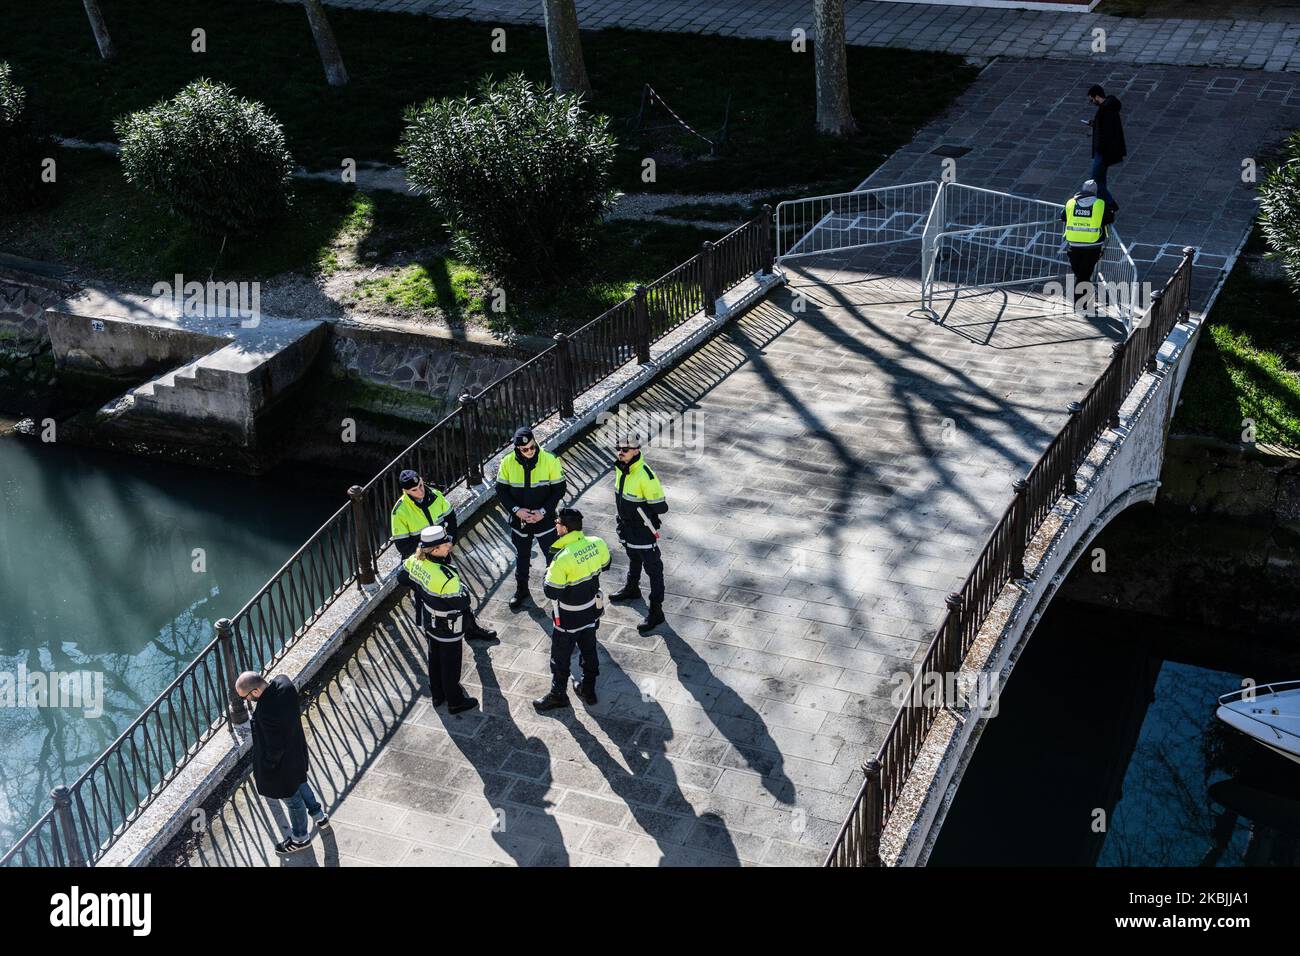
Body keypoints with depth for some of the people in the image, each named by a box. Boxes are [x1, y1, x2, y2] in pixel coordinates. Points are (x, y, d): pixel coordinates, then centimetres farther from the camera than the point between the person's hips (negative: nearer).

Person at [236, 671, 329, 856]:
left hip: (282, 763, -8)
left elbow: (274, 749, -30)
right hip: (296, 750, 8)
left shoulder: (267, 713, -43)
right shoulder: (283, 681, -20)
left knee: (292, 798, 19)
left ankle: (300, 838, 46)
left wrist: (261, 774, -13)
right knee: (299, 783, 34)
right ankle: (319, 816, 56)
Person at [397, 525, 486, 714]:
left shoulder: (415, 561, -18)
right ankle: (455, 702, 34)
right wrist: (462, 588, -9)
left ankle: (437, 695, 46)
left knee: (434, 658, 27)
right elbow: (462, 602, -27)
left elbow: (402, 577, 3)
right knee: (450, 664, 14)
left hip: (430, 623, 7)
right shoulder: (446, 576, -39)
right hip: (448, 628, -7)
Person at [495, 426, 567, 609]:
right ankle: (521, 590, 40)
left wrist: (543, 511, -19)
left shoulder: (550, 461, -18)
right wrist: (516, 510, -17)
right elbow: (501, 491, -4)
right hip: (519, 519, 2)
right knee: (522, 557, 20)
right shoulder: (508, 463, -12)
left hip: (545, 519, -2)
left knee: (552, 555, 10)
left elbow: (559, 489, -11)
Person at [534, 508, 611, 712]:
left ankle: (558, 694, 32)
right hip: (592, 610, 6)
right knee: (589, 650, 25)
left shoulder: (562, 559, -32)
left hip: (568, 618, -6)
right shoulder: (597, 543, -14)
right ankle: (588, 689, 41)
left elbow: (551, 592, -25)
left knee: (561, 656, 16)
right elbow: (604, 565, 6)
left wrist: (548, 572, -8)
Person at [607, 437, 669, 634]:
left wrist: (638, 507, -17)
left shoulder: (645, 476, -31)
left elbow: (661, 506, -26)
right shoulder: (620, 468, -4)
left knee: (653, 569, 3)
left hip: (644, 531, -8)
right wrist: (622, 519, 16)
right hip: (627, 528, 9)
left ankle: (656, 612, 10)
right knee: (633, 559, 31)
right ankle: (632, 588, 55)